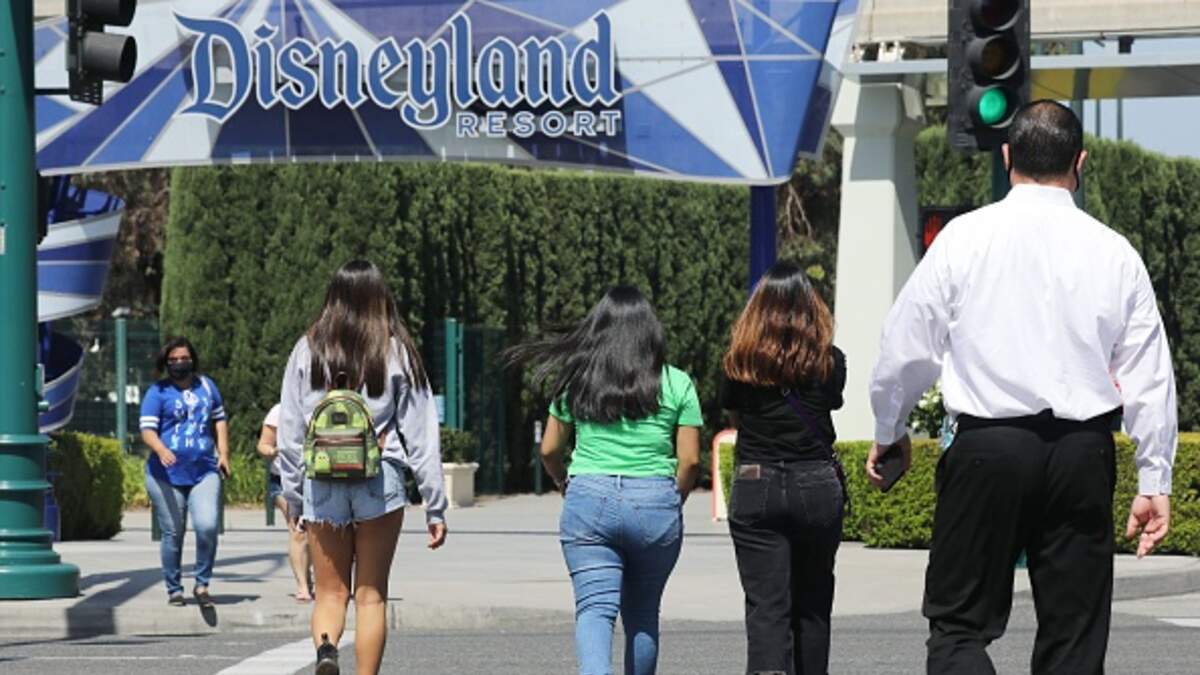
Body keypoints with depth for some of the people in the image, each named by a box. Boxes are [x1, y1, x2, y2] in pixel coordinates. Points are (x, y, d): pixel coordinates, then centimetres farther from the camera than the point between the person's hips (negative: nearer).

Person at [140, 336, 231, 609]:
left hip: (204, 472, 2)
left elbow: (220, 420, 25)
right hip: (167, 475, -2)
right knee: (172, 534, 2)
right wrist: (161, 450, -26)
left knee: (207, 526, -16)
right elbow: (147, 429, -6)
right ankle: (174, 589, 17)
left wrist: (223, 454, 14)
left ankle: (202, 585, 0)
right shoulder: (158, 392, 2)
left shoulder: (206, 386, 15)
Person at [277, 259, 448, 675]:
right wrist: (435, 506, 4)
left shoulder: (308, 350, 4)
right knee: (371, 594, 8)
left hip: (321, 484, 1)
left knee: (329, 591, 8)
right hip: (380, 484, -1)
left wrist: (292, 496, 16)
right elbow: (420, 434, 1)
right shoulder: (395, 351, 2)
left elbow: (290, 433, 6)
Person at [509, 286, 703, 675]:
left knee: (595, 609, -8)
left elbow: (549, 451, 10)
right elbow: (690, 460, 1)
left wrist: (567, 487, 29)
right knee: (642, 614, 15)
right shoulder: (677, 384, 4)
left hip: (589, 501, 0)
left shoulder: (576, 380, 6)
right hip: (655, 504, 1)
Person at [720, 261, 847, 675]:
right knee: (812, 605, 15)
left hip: (755, 486, -1)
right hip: (818, 487, 1)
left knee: (766, 607, -7)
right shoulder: (829, 361, 0)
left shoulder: (740, 363, 0)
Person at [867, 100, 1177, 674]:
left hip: (987, 449, -2)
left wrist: (888, 431, 20)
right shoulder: (1115, 253, 4)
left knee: (959, 624, 3)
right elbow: (1150, 376, 5)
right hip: (1083, 454, 2)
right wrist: (1155, 481, 11)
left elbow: (906, 346, 3)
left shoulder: (965, 237, -1)